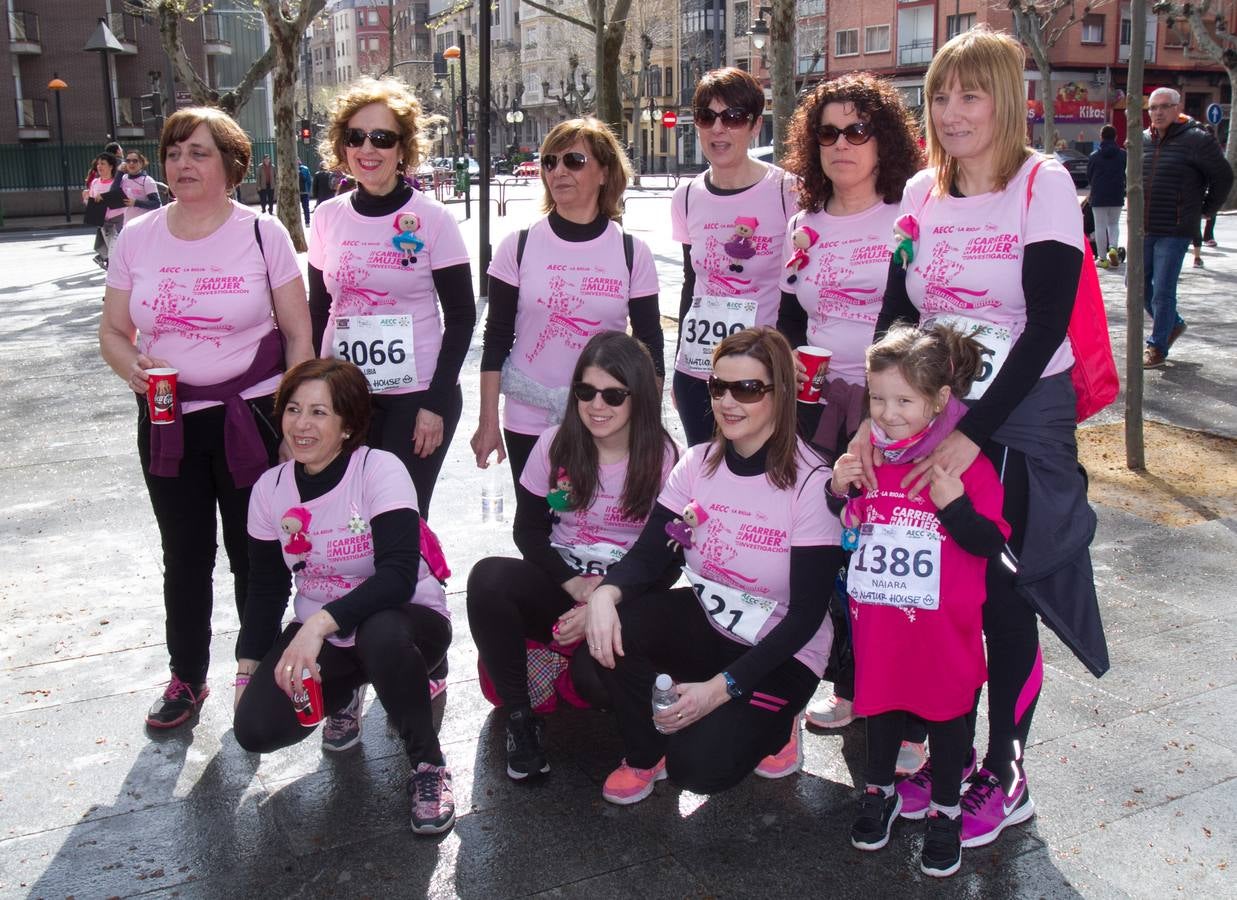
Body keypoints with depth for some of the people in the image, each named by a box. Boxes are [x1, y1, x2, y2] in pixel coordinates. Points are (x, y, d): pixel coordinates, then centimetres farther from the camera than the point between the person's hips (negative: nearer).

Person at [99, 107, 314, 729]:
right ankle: (187, 678, 29)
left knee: (254, 555, 3)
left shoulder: (263, 234, -4)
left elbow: (298, 334, -1)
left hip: (251, 416, -3)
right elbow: (114, 333, 10)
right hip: (168, 421, 3)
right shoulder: (137, 239, 4)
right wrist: (133, 366, -13)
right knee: (184, 555, 12)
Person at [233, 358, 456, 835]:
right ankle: (342, 694, 18)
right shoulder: (270, 488, -2)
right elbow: (266, 588, 9)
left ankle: (429, 767, -14)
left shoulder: (380, 470, -18)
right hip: (316, 634, 5)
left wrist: (320, 623, -40)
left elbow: (399, 575, -30)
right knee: (254, 728, -18)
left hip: (405, 620, -5)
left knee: (381, 633, -41)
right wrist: (247, 671, 3)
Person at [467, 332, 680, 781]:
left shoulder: (664, 458, -6)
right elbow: (528, 530, 3)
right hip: (559, 587, 3)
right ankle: (520, 718, -15)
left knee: (595, 671, -35)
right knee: (488, 577, -29)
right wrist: (573, 584, -14)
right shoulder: (555, 445, 1)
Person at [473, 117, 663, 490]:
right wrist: (488, 423, -2)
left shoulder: (632, 252, 0)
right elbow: (497, 338, 1)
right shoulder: (518, 246, -1)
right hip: (527, 426, 0)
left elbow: (650, 344, 4)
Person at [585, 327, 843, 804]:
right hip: (705, 622, 5)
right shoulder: (698, 462, -4)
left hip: (780, 652, -4)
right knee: (609, 629, -24)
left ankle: (771, 724, 10)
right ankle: (645, 754, 3)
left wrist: (722, 687, -27)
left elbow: (806, 614, -19)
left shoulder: (811, 483, -19)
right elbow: (648, 555, -8)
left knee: (698, 766, -24)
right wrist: (605, 593, -32)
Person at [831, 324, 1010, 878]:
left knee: (947, 711, 13)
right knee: (880, 700, 19)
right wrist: (839, 492, -8)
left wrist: (954, 505, -29)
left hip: (944, 625, -3)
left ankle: (944, 811, 32)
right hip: (878, 619, 4)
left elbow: (990, 544, -14)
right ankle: (879, 792, 41)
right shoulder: (867, 456, 0)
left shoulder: (965, 462, -14)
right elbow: (844, 531, 11)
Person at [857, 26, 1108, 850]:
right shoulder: (920, 194, 4)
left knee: (1002, 596, 2)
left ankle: (1005, 776, 20)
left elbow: (1047, 326, -18)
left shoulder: (1044, 184, -11)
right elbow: (894, 317, 1)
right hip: (931, 412, 4)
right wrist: (875, 414, -14)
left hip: (1021, 417, -4)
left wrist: (972, 434, -24)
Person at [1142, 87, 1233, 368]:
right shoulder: (1142, 140, 8)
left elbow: (1223, 177, -1)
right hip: (1144, 228, 6)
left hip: (1175, 231, -6)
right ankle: (1173, 324, 34)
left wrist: (1206, 209, 6)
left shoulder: (1196, 140, -9)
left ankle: (1157, 347, 9)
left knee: (1163, 291, -3)